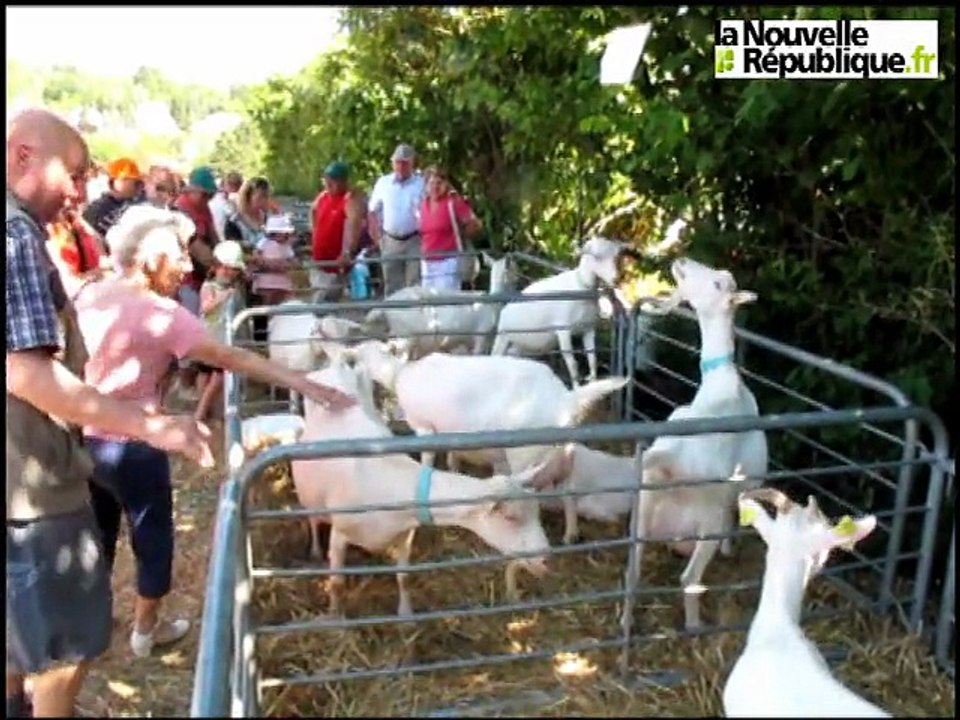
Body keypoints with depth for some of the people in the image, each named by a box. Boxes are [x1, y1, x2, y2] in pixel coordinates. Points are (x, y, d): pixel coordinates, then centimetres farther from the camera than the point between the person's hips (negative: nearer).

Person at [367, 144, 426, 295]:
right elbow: (373, 212, 11)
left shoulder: (422, 183, -2)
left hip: (414, 241, -3)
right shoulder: (383, 183, 7)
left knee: (414, 285, -3)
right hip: (390, 241, 3)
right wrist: (377, 237, 3)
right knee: (391, 286, 11)